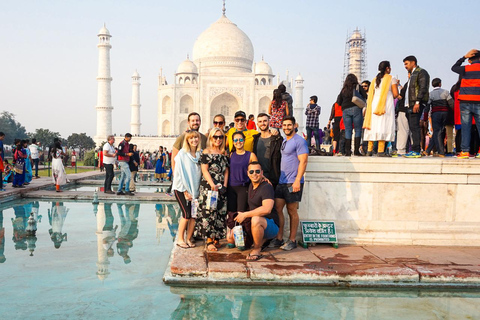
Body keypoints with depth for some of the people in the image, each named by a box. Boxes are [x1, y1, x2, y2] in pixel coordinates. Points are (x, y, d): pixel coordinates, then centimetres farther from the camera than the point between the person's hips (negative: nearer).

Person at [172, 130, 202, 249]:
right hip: (181, 188, -4)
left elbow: (202, 172, 9)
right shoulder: (182, 154, -6)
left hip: (195, 189, 4)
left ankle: (189, 239, 12)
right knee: (187, 214, -11)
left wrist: (198, 189, 2)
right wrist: (185, 191, -10)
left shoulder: (200, 154, 6)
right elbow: (179, 173, -8)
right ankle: (180, 239, 5)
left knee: (194, 215, -2)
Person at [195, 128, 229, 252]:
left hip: (221, 187, 5)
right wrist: (213, 185, -16)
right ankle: (209, 241, -7)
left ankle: (216, 238, 13)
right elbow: (204, 170, -6)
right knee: (208, 212, -9)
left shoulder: (224, 153, 15)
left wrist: (224, 185, -1)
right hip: (208, 186, -5)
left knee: (220, 212, 4)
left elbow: (226, 171, 14)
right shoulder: (206, 152, 1)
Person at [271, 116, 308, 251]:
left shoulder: (299, 141, -8)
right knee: (277, 208, 4)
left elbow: (303, 162, -15)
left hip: (293, 182, -8)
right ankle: (279, 238, 12)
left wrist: (297, 180, -21)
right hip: (281, 182, 8)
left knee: (292, 211, 0)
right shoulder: (284, 141, 17)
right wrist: (278, 177, 16)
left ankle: (292, 240, 11)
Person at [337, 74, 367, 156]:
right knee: (358, 130, 1)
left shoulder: (343, 89, 12)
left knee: (348, 130, 5)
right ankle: (356, 150, -6)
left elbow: (339, 102, 12)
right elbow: (365, 97, -3)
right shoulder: (358, 87, 5)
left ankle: (348, 151, -1)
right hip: (356, 109, -3)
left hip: (345, 110, 3)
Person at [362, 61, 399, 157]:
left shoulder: (375, 79, 15)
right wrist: (392, 97, 15)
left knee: (373, 125, 6)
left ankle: (369, 150, 4)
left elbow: (371, 94, 13)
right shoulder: (391, 78, 0)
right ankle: (380, 151, -13)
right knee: (384, 126, -8)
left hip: (374, 104, 5)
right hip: (386, 104, -5)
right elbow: (395, 94, -5)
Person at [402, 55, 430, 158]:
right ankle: (414, 150, 7)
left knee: (414, 126, -14)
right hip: (410, 105, 9)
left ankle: (416, 151, -16)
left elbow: (423, 88, -13)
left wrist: (417, 102, -21)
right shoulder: (412, 75, 27)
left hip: (417, 104, -9)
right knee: (412, 127, 6)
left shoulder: (421, 72, -2)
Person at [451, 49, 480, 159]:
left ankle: (465, 151, -4)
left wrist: (464, 57, 18)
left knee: (465, 127, 1)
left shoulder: (466, 69, 1)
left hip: (465, 102, -1)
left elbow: (454, 68, 18)